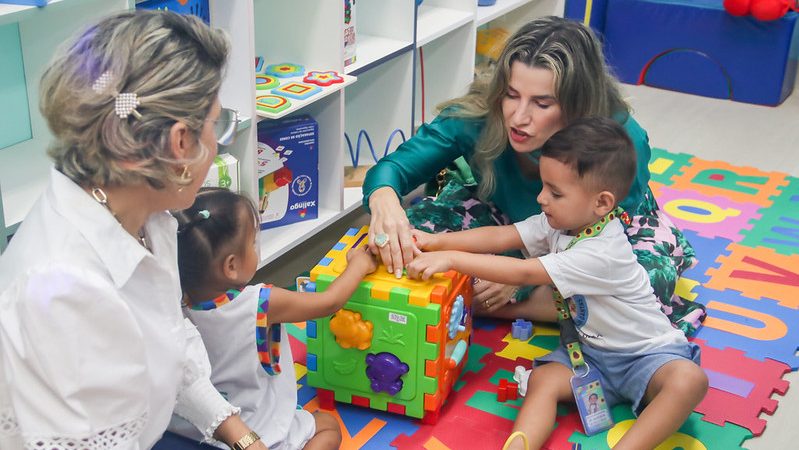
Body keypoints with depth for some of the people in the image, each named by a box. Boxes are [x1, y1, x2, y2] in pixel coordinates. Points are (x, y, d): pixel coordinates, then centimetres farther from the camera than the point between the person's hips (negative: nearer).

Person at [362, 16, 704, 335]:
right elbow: (395, 166, -29)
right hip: (506, 221, 1)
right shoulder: (478, 116, -30)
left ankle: (478, 306, -26)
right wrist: (384, 200, -55)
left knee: (656, 276, -34)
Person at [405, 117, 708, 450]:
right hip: (588, 351, 7)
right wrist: (436, 241, -19)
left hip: (644, 354, -6)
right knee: (542, 380, -21)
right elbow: (500, 237, -8)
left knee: (689, 381, -35)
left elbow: (524, 273, -34)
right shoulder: (559, 221, -5)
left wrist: (451, 259, -34)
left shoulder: (603, 253, -30)